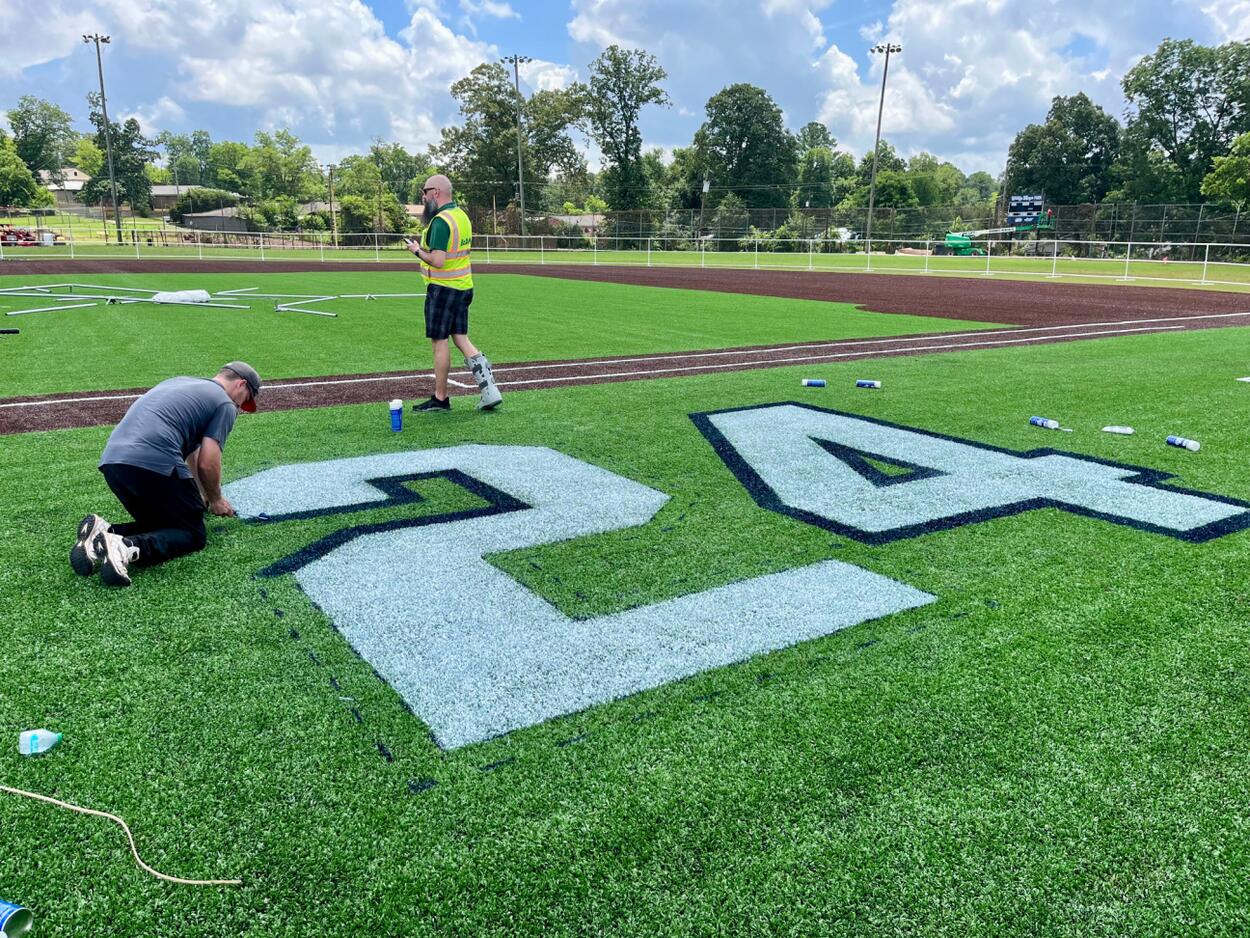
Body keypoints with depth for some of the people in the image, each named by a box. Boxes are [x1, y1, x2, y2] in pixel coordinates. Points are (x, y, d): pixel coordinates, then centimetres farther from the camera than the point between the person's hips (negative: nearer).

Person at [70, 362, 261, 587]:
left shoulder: (180, 382, 32)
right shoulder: (225, 404, 6)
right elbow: (207, 464, -3)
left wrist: (202, 497, 46)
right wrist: (216, 500, 17)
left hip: (110, 461, 8)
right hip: (154, 465, -8)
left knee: (157, 523, 24)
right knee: (193, 534, 5)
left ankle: (103, 533, -3)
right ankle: (128, 549, -22)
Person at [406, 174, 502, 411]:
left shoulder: (441, 221, -18)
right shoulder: (462, 215, 12)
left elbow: (437, 260, -24)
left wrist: (417, 250, -8)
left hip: (443, 289, -9)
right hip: (464, 287, 9)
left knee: (439, 342, 1)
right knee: (461, 338, 12)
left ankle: (440, 398, 10)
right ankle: (489, 390, 2)